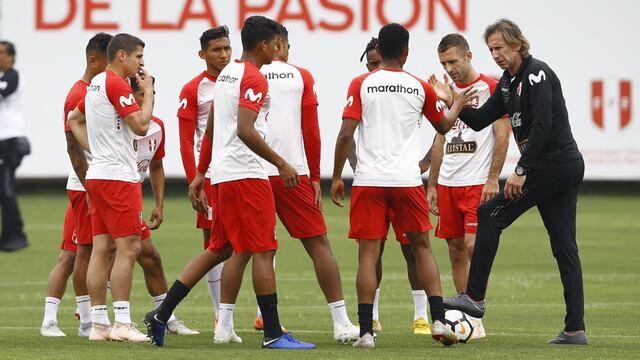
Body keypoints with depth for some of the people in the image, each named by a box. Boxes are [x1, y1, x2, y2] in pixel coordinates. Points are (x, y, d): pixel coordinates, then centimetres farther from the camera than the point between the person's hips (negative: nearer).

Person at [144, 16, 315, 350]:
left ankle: (161, 314, 10)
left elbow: (211, 130, 23)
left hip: (222, 173, 10)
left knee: (218, 249, 14)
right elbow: (245, 131, -22)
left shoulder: (227, 73, 18)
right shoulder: (254, 78, -12)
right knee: (263, 251, -6)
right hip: (246, 175, -10)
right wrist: (281, 164, -17)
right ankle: (273, 334, -5)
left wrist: (200, 175, 28)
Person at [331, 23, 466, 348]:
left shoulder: (361, 84, 0)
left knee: (368, 254, 2)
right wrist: (458, 105, 42)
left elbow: (346, 134, -6)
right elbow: (443, 126, 22)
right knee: (422, 248, 14)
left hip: (368, 181, -1)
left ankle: (365, 331, -5)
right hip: (407, 180, 1)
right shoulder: (421, 88, 5)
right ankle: (438, 321, 5)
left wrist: (336, 177, 3)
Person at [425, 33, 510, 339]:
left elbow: (502, 135, -7)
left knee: (473, 245, -13)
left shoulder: (490, 88, -4)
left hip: (478, 183, -6)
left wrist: (492, 179, -14)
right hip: (448, 184, 6)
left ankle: (476, 321, -10)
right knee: (455, 247, 5)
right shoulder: (446, 91, 15)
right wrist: (432, 184, 16)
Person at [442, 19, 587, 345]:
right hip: (567, 169, 10)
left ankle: (474, 297, 0)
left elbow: (542, 127, -21)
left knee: (489, 215, -4)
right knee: (564, 248, 6)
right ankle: (575, 329, 4)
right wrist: (455, 103, 0)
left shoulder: (536, 74, -13)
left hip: (552, 165, -10)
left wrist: (521, 171, -22)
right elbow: (479, 121, 17)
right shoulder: (508, 83, 16)